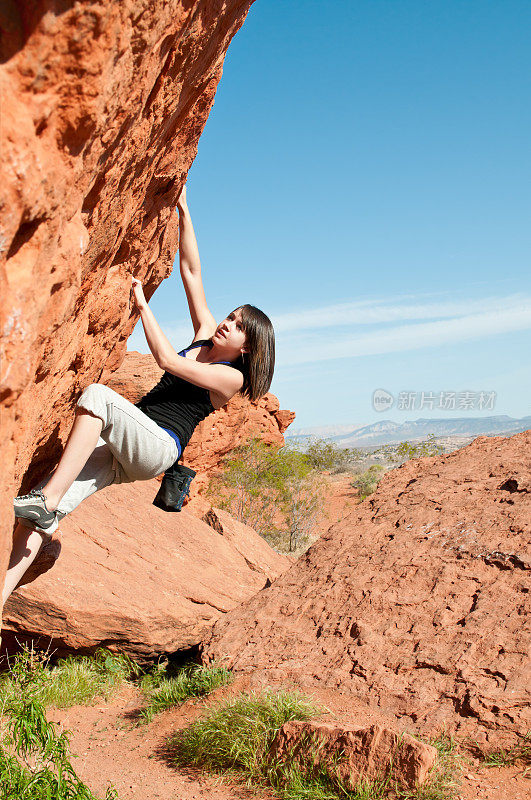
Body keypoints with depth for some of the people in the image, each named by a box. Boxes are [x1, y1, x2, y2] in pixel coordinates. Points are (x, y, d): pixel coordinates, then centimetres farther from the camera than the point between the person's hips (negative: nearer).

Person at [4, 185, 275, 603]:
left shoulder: (232, 377, -1)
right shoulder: (205, 338, 18)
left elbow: (166, 359, -11)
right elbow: (191, 270, 16)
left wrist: (142, 303, -8)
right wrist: (183, 210, 14)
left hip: (158, 447, -7)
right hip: (124, 449, 7)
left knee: (97, 394, -34)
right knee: (43, 509, -15)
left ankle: (48, 500, -37)